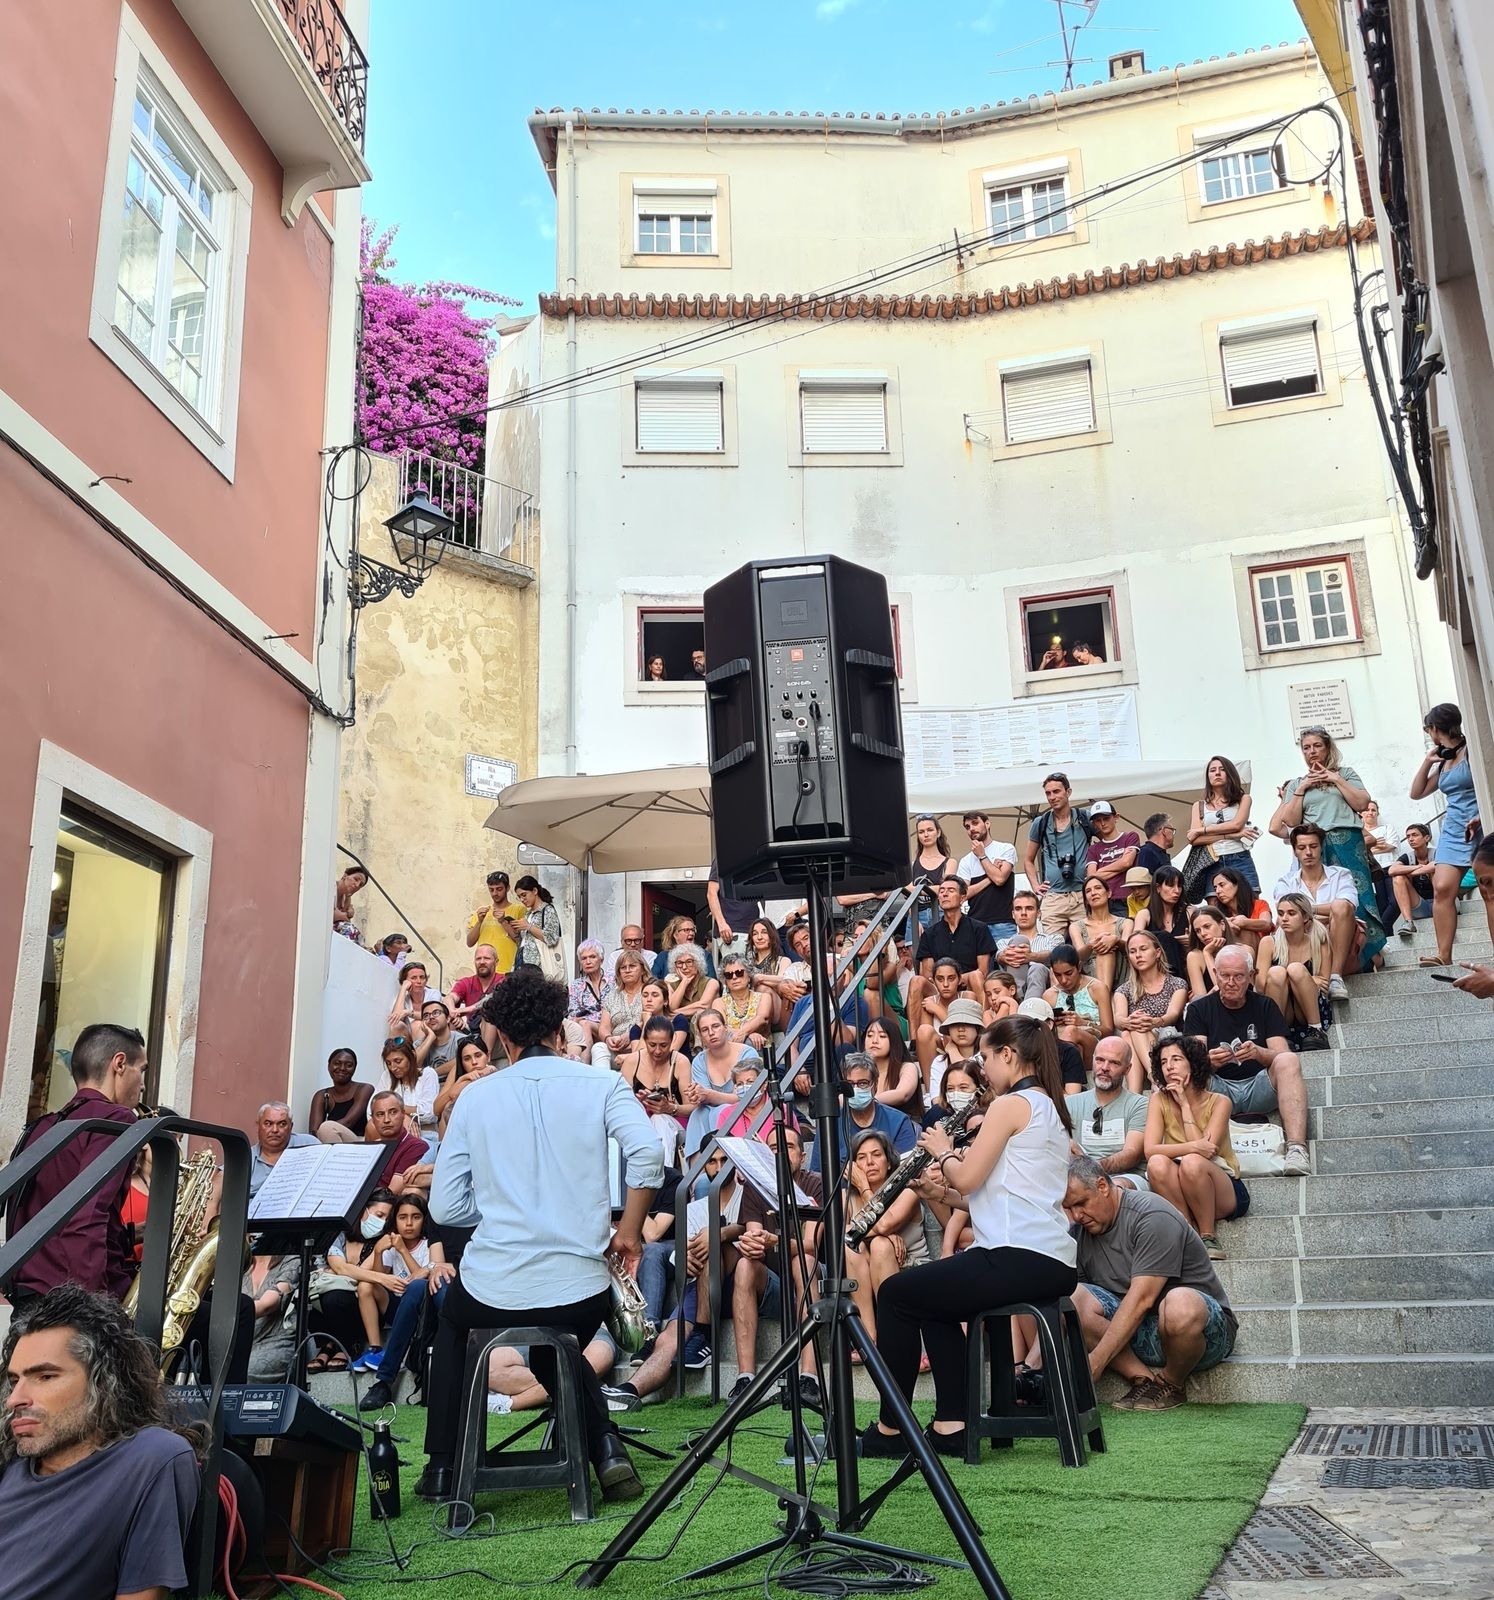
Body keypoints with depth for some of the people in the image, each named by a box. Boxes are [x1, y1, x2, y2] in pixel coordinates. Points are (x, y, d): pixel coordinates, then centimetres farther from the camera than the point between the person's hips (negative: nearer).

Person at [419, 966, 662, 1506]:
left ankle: (441, 1467, 32)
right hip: (581, 1290, 0)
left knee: (452, 1320, 35)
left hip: (495, 1289, 0)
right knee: (555, 1352, 35)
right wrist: (627, 1232, -3)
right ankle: (607, 1448, 11)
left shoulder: (475, 1096, 4)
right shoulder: (600, 1084, 0)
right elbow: (647, 1155, -16)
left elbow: (445, 1207, 2)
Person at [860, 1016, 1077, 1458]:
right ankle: (950, 1426, 18)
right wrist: (957, 1156, 11)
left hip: (1019, 1257, -10)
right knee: (934, 1302, 25)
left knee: (896, 1294, 2)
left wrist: (942, 1151, 5)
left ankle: (889, 1429, 8)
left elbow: (966, 1180, -13)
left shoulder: (1010, 1105, -10)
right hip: (1054, 1265, 10)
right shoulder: (1049, 1107, 19)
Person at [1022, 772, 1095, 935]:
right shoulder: (1040, 823, 10)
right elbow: (1028, 860, 21)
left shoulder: (1085, 818, 6)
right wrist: (1036, 885, 6)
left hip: (1083, 896, -1)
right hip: (1052, 897, 1)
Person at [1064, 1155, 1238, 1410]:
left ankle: (1172, 1384, -11)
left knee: (1179, 1304, -41)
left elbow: (1142, 1299, -24)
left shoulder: (1153, 1216, -16)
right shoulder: (1079, 1233, 5)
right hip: (1132, 1329, 5)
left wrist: (1096, 1361, -28)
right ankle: (1143, 1378, -15)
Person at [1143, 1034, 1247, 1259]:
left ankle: (1209, 1236, -16)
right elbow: (1150, 1150, -15)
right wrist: (1193, 1147, -30)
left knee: (1191, 1163, -34)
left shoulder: (1219, 1102, -5)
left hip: (1225, 1191, -2)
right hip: (1178, 1193, 2)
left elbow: (1206, 1151, -19)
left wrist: (1185, 1105, -13)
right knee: (1157, 1163, -30)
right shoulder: (1160, 1100, 0)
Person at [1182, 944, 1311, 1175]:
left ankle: (1296, 1148, -41)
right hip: (1218, 1088, 0)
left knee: (1288, 1061, -28)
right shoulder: (1198, 1009, 7)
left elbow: (1280, 1056, -2)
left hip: (1259, 1087, 0)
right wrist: (1209, 1061, -28)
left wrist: (1258, 1053, -26)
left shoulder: (1265, 1006, 9)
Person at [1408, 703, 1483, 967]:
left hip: (1481, 826, -6)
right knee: (1442, 889, -10)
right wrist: (1426, 762, 15)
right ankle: (1444, 955, -14)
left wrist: (1480, 818, -21)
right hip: (1453, 831, 6)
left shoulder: (1472, 751, -3)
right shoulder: (1442, 761, 19)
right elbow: (1417, 793, 26)